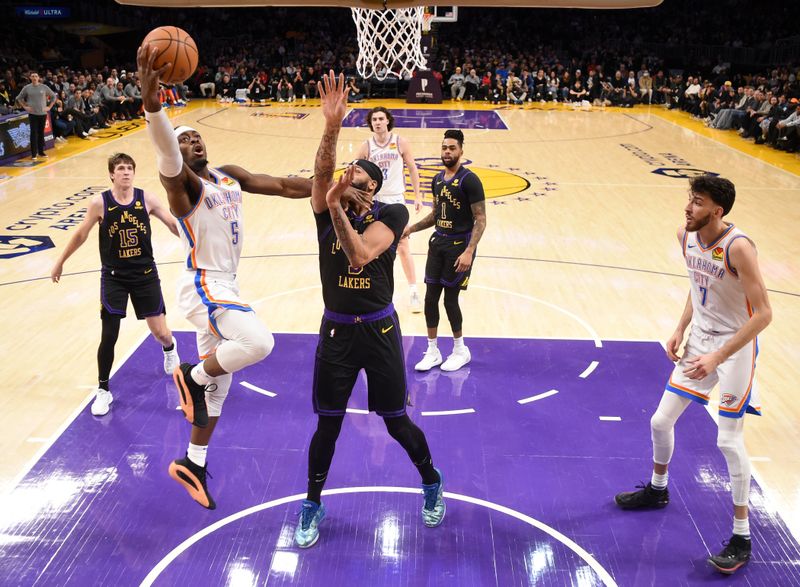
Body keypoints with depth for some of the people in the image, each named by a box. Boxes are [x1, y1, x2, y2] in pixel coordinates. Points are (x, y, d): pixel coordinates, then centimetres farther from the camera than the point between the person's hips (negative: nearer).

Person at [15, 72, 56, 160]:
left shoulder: (44, 87, 0)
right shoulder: (27, 88, 0)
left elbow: (53, 96, 9)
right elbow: (19, 98, 11)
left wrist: (49, 107, 3)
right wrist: (25, 107, 1)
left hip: (43, 113, 1)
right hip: (32, 113, -1)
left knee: (41, 133, 8)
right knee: (34, 133, -4)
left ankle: (41, 151, 19)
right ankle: (34, 153, 0)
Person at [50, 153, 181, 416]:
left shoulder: (146, 199, -8)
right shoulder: (100, 203, -10)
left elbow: (173, 224, 0)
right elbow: (81, 235, 1)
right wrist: (60, 262, 8)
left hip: (145, 274, 1)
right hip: (114, 277, -1)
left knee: (160, 331, 7)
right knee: (108, 337, -4)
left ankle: (170, 349, 46)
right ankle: (103, 391, 15)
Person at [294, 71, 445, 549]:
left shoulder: (391, 214, -9)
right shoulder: (327, 209, -1)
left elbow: (359, 256, -26)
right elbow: (322, 170, -23)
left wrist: (337, 207, -33)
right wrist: (333, 125, -37)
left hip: (379, 330, -2)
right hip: (336, 331, 2)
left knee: (397, 422, 9)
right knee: (328, 424, 8)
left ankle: (432, 482, 38)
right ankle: (313, 505, 30)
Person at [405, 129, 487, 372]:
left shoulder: (469, 180, -13)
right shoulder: (438, 180, 10)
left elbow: (481, 219, -15)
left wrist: (469, 252, -24)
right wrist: (411, 228, 8)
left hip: (459, 245, -7)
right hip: (438, 242, 7)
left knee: (450, 299, -1)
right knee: (430, 298, 5)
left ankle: (461, 350, 19)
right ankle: (433, 351, 17)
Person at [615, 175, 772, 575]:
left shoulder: (738, 247, -25)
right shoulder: (686, 236, -3)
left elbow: (763, 313, -25)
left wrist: (718, 357, -29)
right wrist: (680, 331, 6)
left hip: (735, 347, -7)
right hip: (699, 342, 7)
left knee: (729, 440, -5)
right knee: (661, 421, 12)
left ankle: (741, 538, 11)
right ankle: (657, 489, 39)